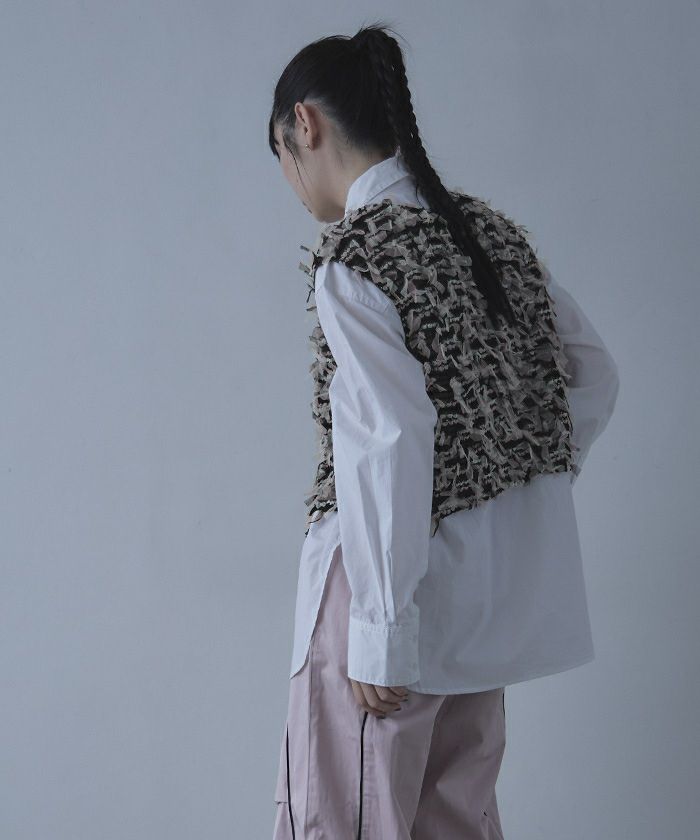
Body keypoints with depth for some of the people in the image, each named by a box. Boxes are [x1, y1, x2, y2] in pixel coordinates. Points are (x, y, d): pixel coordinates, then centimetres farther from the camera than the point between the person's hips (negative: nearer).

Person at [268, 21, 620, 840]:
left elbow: (390, 448, -22)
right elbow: (594, 376, 12)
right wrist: (520, 481, 15)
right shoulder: (492, 230, 7)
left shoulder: (354, 254, -16)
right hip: (495, 584, 8)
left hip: (404, 573, -8)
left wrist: (379, 633, -18)